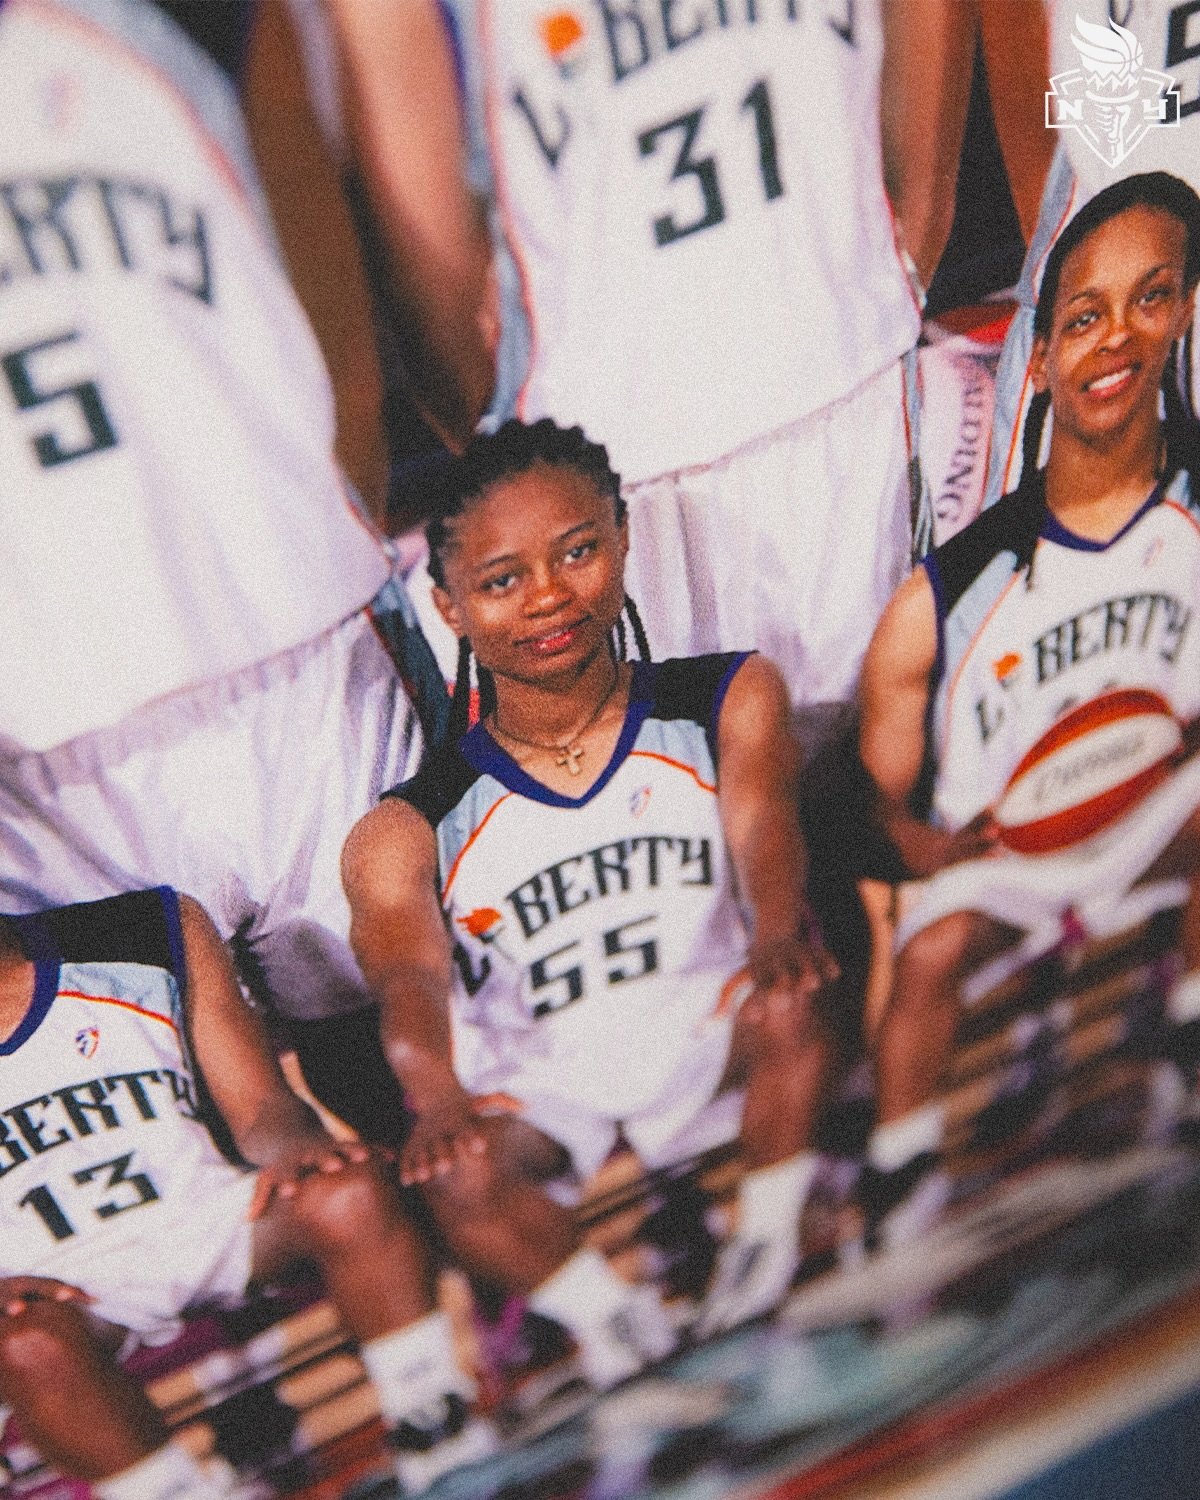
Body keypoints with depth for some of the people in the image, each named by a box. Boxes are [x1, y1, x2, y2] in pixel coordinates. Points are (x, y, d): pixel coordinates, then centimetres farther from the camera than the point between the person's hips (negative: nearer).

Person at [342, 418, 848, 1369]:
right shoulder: (408, 832, -4)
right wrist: (437, 1099, -44)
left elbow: (762, 820, -19)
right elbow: (410, 978, -20)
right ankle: (610, 1325, -9)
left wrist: (779, 926, -43)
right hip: (537, 1093, 0)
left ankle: (773, 1239, -11)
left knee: (792, 994, -31)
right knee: (455, 1175, -31)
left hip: (711, 1044, 1)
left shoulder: (728, 701, 0)